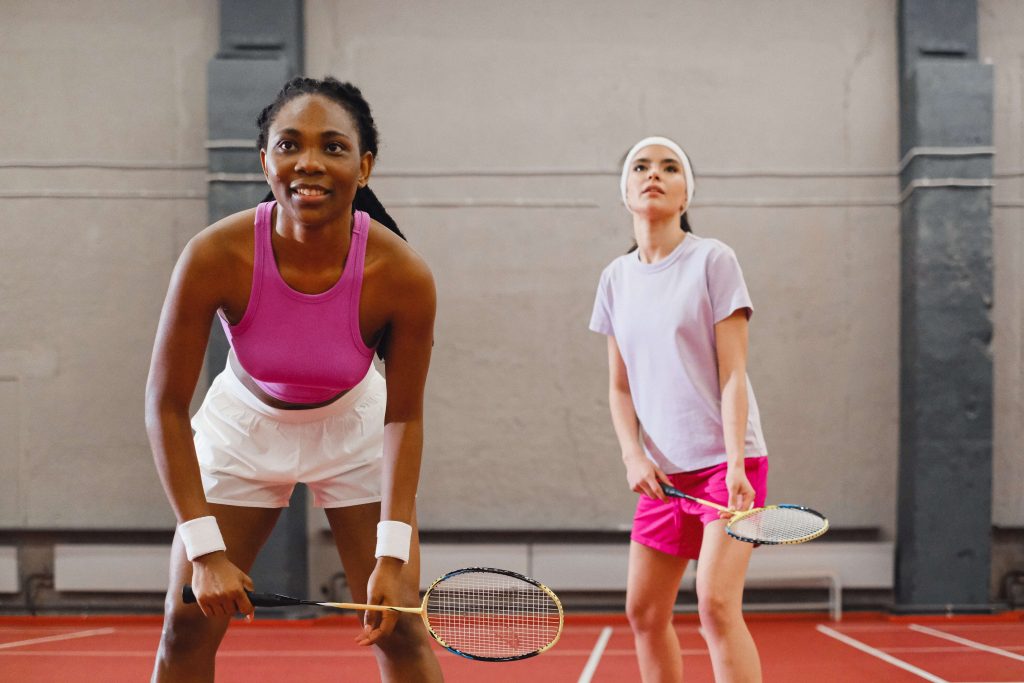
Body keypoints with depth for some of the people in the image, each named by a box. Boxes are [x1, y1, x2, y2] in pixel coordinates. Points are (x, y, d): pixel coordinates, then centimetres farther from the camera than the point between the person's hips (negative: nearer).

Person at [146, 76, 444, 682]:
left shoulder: (403, 275, -29)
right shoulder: (214, 258, -30)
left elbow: (405, 416, -15)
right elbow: (166, 407, -20)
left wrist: (392, 556, -22)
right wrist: (205, 551, -24)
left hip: (355, 431, 0)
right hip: (244, 428, 1)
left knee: (400, 628, -5)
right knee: (187, 628, 0)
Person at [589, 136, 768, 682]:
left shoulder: (712, 260, -5)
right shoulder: (616, 278, 9)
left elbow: (733, 375, -10)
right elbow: (619, 386, 11)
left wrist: (735, 465, -20)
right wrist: (634, 456, -5)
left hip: (726, 461, -6)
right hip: (663, 471, 6)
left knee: (716, 603, -18)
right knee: (643, 611, 7)